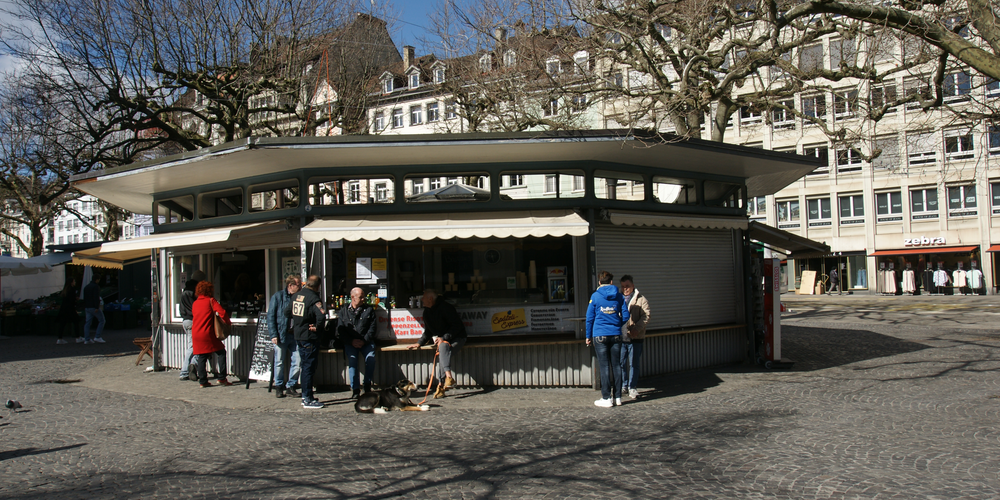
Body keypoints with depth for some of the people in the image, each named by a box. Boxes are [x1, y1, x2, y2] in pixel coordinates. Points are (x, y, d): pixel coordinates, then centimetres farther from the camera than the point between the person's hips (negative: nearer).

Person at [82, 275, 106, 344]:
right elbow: (96, 298, -19)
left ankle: (86, 339, 3)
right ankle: (97, 337, -8)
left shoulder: (86, 287, 18)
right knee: (101, 320, 0)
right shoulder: (96, 286, -9)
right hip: (94, 307, -8)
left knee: (87, 322, 7)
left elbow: (84, 299, 22)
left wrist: (84, 308, 26)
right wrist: (97, 307, -23)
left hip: (87, 307, 8)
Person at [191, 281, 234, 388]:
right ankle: (222, 378, -2)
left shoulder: (195, 303, 15)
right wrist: (228, 322, 3)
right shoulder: (211, 301, -2)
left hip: (195, 334, 6)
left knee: (201, 357, 9)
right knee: (221, 352, 4)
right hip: (207, 334, -6)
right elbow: (222, 312, -12)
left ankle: (203, 381, 7)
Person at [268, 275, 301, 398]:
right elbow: (271, 316, -2)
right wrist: (274, 335, -10)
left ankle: (290, 386, 13)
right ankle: (279, 387, 18)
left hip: (295, 335, 3)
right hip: (281, 335, -3)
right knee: (279, 363, 4)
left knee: (297, 362, -1)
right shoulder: (278, 296, -1)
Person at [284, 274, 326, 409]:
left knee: (305, 366, 17)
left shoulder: (296, 296, 6)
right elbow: (321, 315, -32)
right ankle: (308, 400, 1)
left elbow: (287, 311, 17)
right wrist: (318, 327, -17)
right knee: (309, 367, -3)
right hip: (310, 337, -8)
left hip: (298, 336, 8)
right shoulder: (313, 298, -18)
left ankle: (306, 396, 25)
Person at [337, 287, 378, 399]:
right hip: (350, 342, 0)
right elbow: (340, 330, 5)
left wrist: (364, 341, -9)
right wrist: (351, 341, -8)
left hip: (366, 342, 0)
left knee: (371, 358, -25)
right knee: (352, 359, -25)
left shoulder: (368, 309, 11)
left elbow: (372, 327, 4)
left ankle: (367, 385, -6)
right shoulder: (343, 311, 11)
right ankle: (355, 389, -18)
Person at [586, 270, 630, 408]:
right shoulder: (619, 296, 4)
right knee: (616, 365, 8)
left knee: (604, 366, -1)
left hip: (600, 336, -3)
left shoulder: (595, 296, -3)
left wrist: (588, 336, 8)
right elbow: (625, 316, 6)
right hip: (616, 335, 3)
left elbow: (590, 317, 0)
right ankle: (617, 396, 11)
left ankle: (606, 398, 0)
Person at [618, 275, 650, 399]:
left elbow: (646, 316, -6)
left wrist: (636, 328, -20)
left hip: (635, 337, -3)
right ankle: (623, 385, 20)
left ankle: (632, 387, 10)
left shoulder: (641, 299, 4)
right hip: (620, 337, 3)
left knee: (634, 363, 1)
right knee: (621, 362, 6)